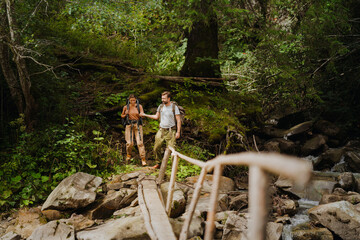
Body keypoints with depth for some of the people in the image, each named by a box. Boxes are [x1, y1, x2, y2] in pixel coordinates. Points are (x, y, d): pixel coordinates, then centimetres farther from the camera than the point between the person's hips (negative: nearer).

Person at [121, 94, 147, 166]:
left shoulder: (139, 106, -2)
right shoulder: (126, 107, 0)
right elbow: (122, 116, 13)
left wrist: (140, 114, -33)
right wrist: (125, 114, -9)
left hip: (138, 125, 0)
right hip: (129, 125, 0)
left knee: (140, 142, -10)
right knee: (129, 143, -5)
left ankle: (143, 159, -4)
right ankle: (128, 154, 27)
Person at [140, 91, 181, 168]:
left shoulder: (174, 107, -7)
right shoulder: (161, 106, 7)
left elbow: (178, 120, -6)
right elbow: (156, 117, 20)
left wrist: (178, 132, -12)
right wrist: (145, 115, 16)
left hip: (171, 131, -4)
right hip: (161, 130, 5)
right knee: (156, 147, 2)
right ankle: (157, 163, 19)